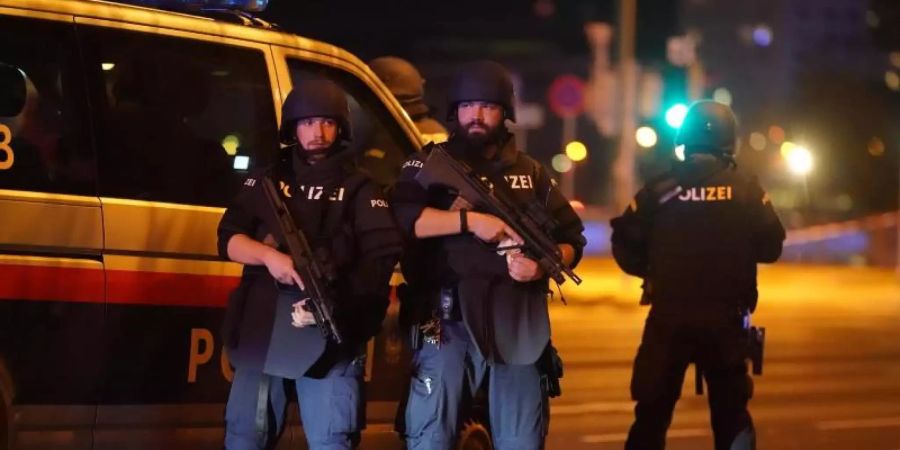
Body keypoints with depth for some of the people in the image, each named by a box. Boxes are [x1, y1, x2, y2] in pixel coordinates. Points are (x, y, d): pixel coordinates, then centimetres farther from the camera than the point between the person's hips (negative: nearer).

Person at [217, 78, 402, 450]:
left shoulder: (359, 189, 8)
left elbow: (382, 258, -5)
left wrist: (333, 301, -19)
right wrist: (268, 255, -16)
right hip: (261, 328, 3)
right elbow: (228, 239, 6)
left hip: (330, 333, -3)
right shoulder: (265, 182, 17)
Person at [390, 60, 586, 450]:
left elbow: (572, 237, 15)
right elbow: (398, 216, -13)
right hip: (448, 320, -3)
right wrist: (468, 219, -19)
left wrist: (543, 265, -7)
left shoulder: (530, 172, 15)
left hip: (519, 322, 3)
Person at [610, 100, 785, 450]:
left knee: (652, 412, 8)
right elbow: (770, 247, 0)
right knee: (731, 412, 12)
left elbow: (626, 247, -6)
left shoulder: (659, 190, -5)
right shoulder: (747, 191, -3)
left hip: (668, 317, 0)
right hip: (726, 319, 1)